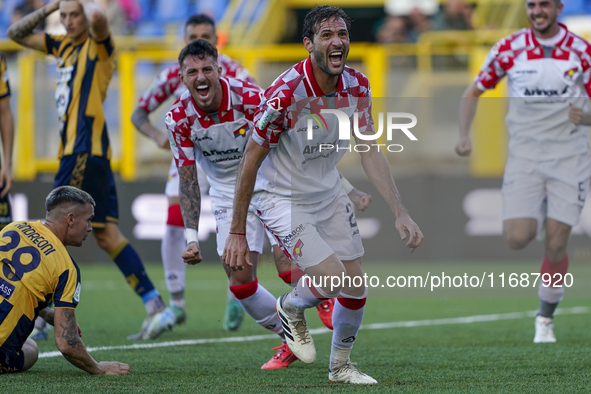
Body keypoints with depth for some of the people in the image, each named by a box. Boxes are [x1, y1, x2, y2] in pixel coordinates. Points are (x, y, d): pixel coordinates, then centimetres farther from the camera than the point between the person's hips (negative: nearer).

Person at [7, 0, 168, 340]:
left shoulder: (99, 44, -4)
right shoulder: (63, 47, 19)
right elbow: (17, 33, 25)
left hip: (87, 150, -9)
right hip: (75, 150, 9)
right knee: (107, 234, 5)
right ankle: (154, 305, 2)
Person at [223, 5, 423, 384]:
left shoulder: (357, 86, -9)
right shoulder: (285, 94, -28)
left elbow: (370, 152, -2)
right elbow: (250, 161, -19)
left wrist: (401, 213, -9)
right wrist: (237, 232, -15)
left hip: (329, 193, 6)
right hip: (282, 199, -6)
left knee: (357, 290, 7)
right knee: (336, 281, -18)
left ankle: (340, 365, 32)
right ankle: (292, 307, 16)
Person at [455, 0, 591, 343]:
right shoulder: (509, 49, 0)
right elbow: (473, 93, 11)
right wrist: (464, 135, -2)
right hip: (524, 155, 0)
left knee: (556, 244, -5)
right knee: (518, 238, -16)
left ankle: (546, 318, 15)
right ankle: (535, 217, 22)